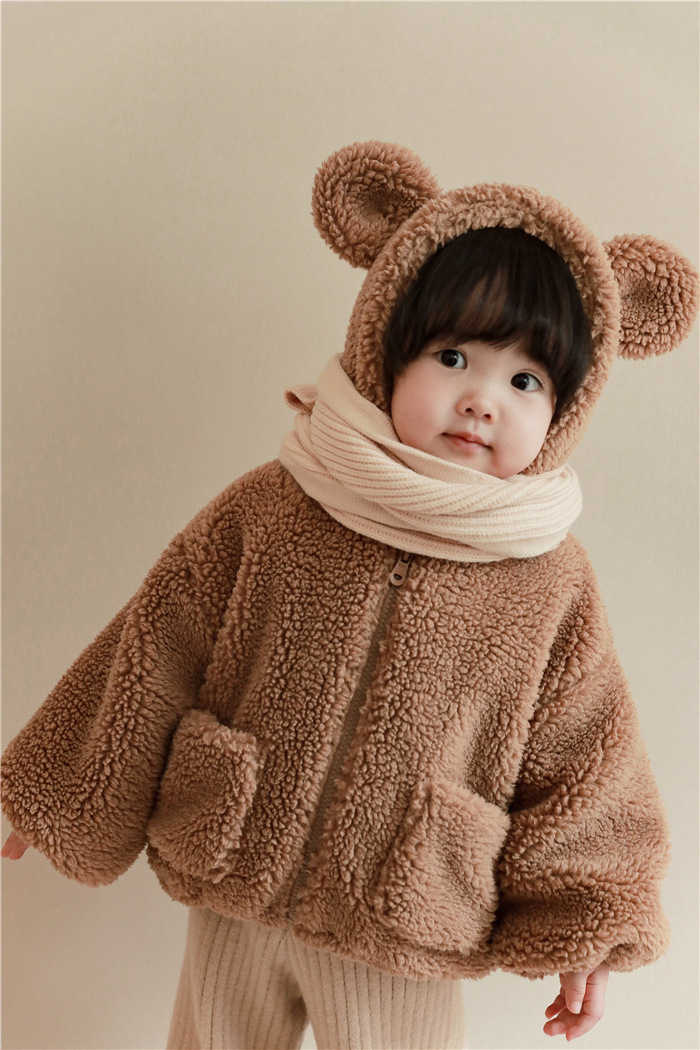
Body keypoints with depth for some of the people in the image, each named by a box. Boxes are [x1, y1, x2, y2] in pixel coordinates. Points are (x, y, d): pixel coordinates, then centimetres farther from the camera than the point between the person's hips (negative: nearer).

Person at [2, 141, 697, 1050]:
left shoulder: (552, 586, -13)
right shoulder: (266, 513, -14)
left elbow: (584, 763, -3)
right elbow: (153, 659, -4)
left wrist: (589, 929, 0)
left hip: (404, 948, -1)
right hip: (233, 900, 2)